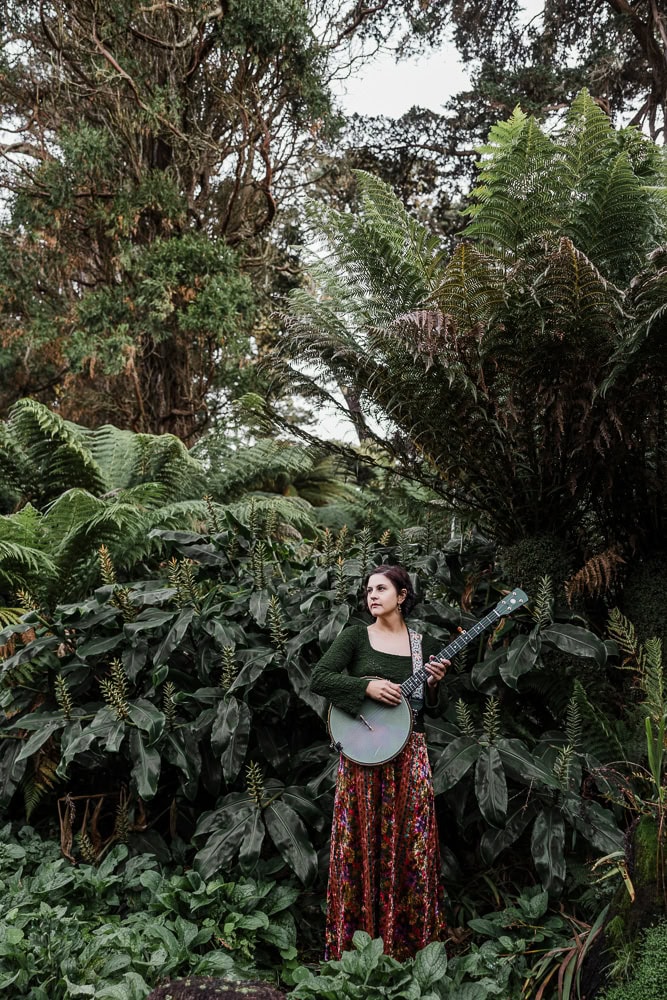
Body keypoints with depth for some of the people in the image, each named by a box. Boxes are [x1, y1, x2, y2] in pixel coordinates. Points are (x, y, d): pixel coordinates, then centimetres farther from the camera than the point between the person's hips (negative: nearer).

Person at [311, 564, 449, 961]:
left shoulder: (425, 644, 8)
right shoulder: (356, 636, 2)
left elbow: (434, 708, 12)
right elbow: (320, 679, -9)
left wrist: (434, 683, -9)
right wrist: (367, 686, -19)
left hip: (409, 755, 2)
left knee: (409, 844, 4)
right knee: (360, 843, 3)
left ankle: (405, 937, 18)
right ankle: (353, 937, 16)